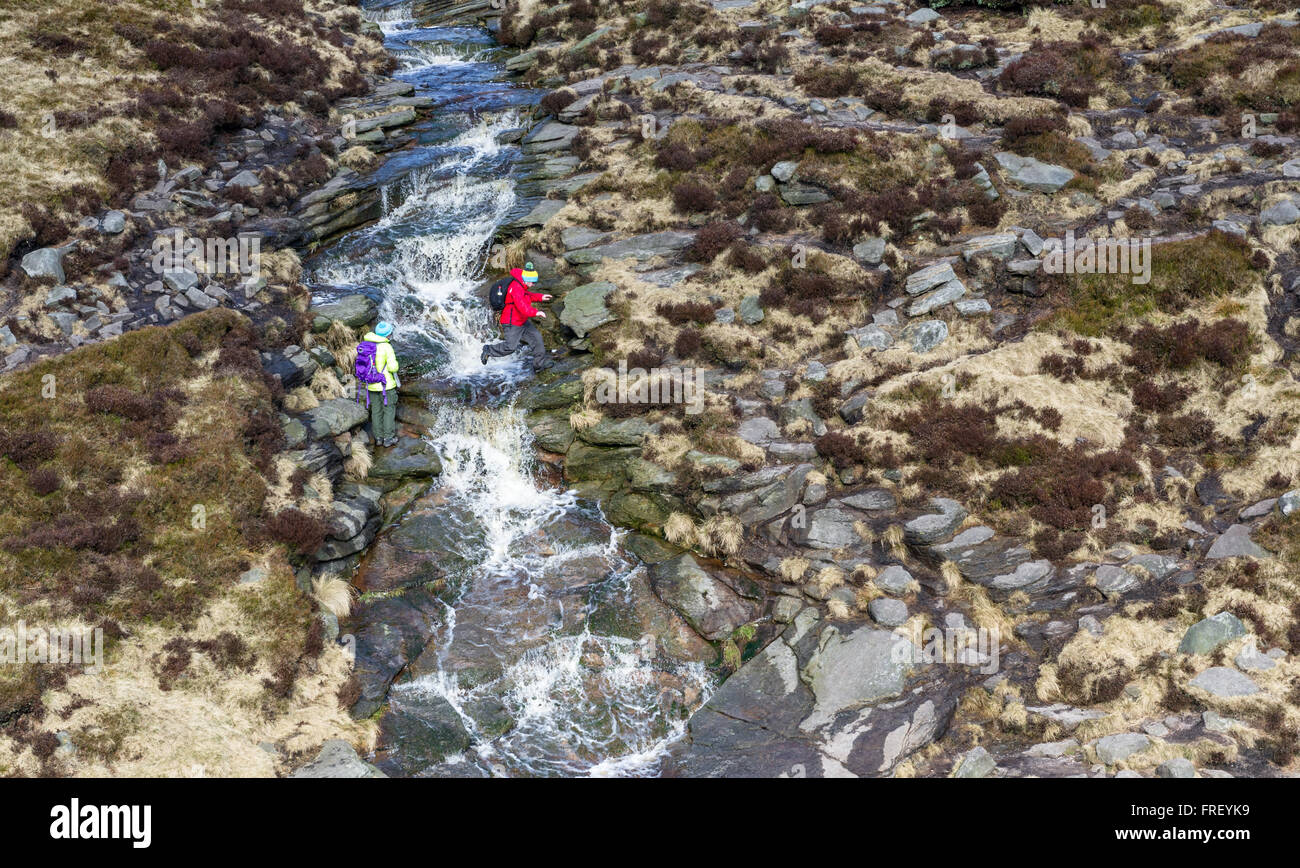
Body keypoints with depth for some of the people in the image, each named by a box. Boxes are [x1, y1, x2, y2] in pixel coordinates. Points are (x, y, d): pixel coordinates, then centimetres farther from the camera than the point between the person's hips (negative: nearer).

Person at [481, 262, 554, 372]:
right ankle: (488, 350, 12)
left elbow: (528, 295, 29)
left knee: (536, 337, 7)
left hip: (522, 321, 10)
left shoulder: (521, 286, 8)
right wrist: (535, 312, -42)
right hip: (512, 323, -10)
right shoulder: (516, 288, -25)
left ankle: (540, 363, 13)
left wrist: (540, 297, 18)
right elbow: (521, 305, -37)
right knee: (510, 346, -8)